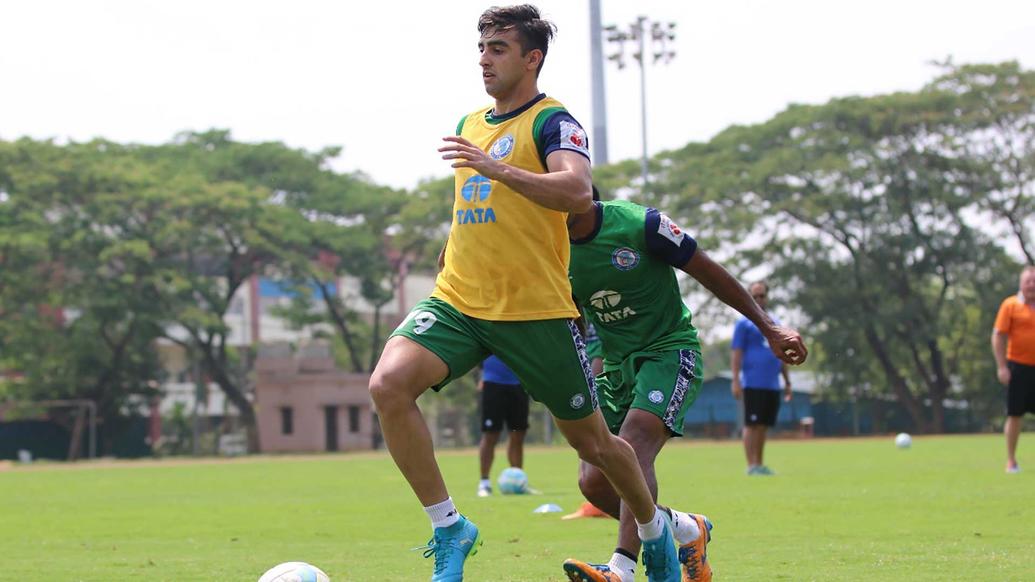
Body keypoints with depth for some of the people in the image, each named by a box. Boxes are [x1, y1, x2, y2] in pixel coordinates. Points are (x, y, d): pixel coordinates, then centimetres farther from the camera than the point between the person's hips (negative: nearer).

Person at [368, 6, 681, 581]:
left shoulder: (552, 121, -7)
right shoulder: (469, 125, 15)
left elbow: (577, 192, -27)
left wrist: (498, 169, -38)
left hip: (536, 310, -5)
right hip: (457, 302, 5)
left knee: (592, 442, 8)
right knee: (388, 383, -23)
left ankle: (654, 529, 38)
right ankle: (449, 530, -14)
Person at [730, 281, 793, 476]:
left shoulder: (775, 324, 18)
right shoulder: (744, 324, 0)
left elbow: (782, 355, 23)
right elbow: (736, 353, -6)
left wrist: (787, 381, 21)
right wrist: (735, 381, -14)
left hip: (773, 385, 6)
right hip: (753, 385, -6)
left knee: (763, 426, 9)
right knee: (752, 425, -7)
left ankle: (760, 464, 14)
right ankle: (752, 465, -6)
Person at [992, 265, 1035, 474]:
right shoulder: (1010, 305, -4)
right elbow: (998, 336, -5)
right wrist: (1001, 367, -10)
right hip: (1018, 366, -3)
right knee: (1015, 415, 0)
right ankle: (1011, 461, 10)